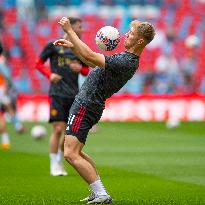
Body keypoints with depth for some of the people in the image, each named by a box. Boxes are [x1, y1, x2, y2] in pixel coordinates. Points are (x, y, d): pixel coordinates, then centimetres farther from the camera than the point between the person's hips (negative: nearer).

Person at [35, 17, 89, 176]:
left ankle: (60, 162, 22)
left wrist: (80, 69, -5)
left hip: (74, 95, 5)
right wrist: (50, 74, -11)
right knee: (58, 129, -10)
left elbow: (87, 72, 18)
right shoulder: (53, 46, -1)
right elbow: (39, 63, 6)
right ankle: (54, 166, 0)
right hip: (57, 93, -5)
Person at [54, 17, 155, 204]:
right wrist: (71, 45, 16)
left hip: (86, 106, -11)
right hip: (88, 103, 11)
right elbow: (93, 62, 23)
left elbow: (90, 57, -28)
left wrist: (69, 30, -21)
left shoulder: (126, 61, -22)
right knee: (75, 152, 20)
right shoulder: (127, 59, 11)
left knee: (71, 154, -14)